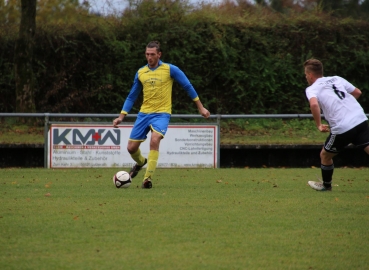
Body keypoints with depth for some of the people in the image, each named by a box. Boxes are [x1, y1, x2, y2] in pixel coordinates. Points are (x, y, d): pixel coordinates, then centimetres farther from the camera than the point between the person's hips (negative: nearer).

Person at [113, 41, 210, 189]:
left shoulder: (170, 69, -6)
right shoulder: (140, 73, 6)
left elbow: (188, 86, 2)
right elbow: (132, 97, 14)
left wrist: (200, 107, 3)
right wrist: (121, 117, 7)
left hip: (161, 114, -4)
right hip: (144, 113, 4)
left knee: (154, 140, -30)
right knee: (131, 148, 2)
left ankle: (148, 178, -24)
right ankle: (140, 162, 38)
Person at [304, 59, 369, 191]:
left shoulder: (311, 89, 3)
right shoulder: (337, 79, 19)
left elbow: (314, 104, -19)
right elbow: (357, 92, 23)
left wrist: (319, 125, -8)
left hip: (342, 128, -4)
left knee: (325, 155, 20)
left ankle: (326, 185, 38)